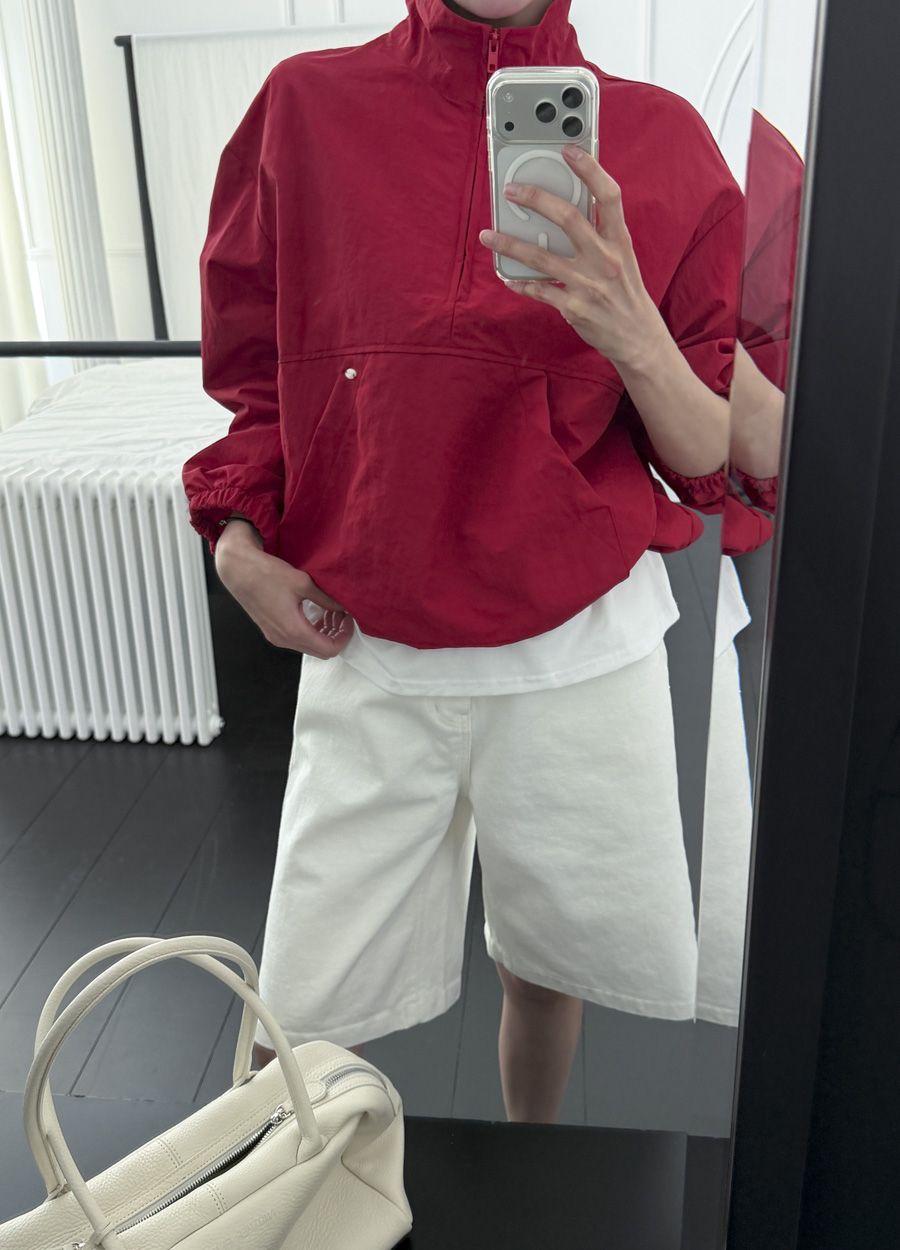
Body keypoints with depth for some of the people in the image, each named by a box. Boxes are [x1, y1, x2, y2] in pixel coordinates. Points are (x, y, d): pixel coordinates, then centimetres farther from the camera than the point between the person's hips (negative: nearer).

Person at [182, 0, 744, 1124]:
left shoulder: (662, 142, -1)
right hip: (367, 651, 0)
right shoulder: (305, 107, 1)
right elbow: (255, 376, 11)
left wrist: (634, 338, -21)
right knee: (298, 1018, 5)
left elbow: (715, 461, -1)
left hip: (583, 648, 1)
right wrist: (239, 538, -6)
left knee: (551, 961, 18)